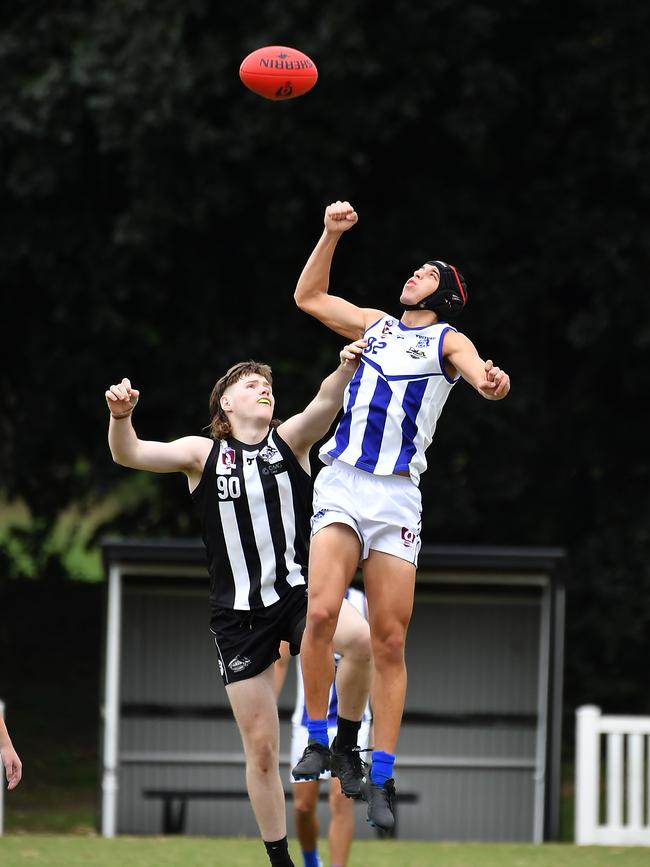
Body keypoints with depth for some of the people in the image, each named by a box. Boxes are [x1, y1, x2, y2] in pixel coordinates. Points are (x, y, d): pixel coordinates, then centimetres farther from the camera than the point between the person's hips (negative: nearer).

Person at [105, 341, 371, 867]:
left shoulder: (290, 441, 3)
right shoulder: (204, 453, 3)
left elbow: (327, 403, -16)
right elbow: (129, 454, -8)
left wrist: (346, 369, -38)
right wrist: (121, 416, -29)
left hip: (298, 592, 0)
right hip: (239, 613, 0)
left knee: (360, 638, -34)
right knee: (261, 748, 1)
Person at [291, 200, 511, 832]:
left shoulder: (447, 340, 9)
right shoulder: (376, 326, 21)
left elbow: (476, 369, -13)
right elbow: (308, 297, 27)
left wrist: (491, 380, -37)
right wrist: (332, 234, 16)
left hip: (398, 495, -2)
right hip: (341, 483, 2)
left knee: (389, 639, -4)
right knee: (322, 610, -19)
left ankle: (380, 779, -2)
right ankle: (317, 740, -5)